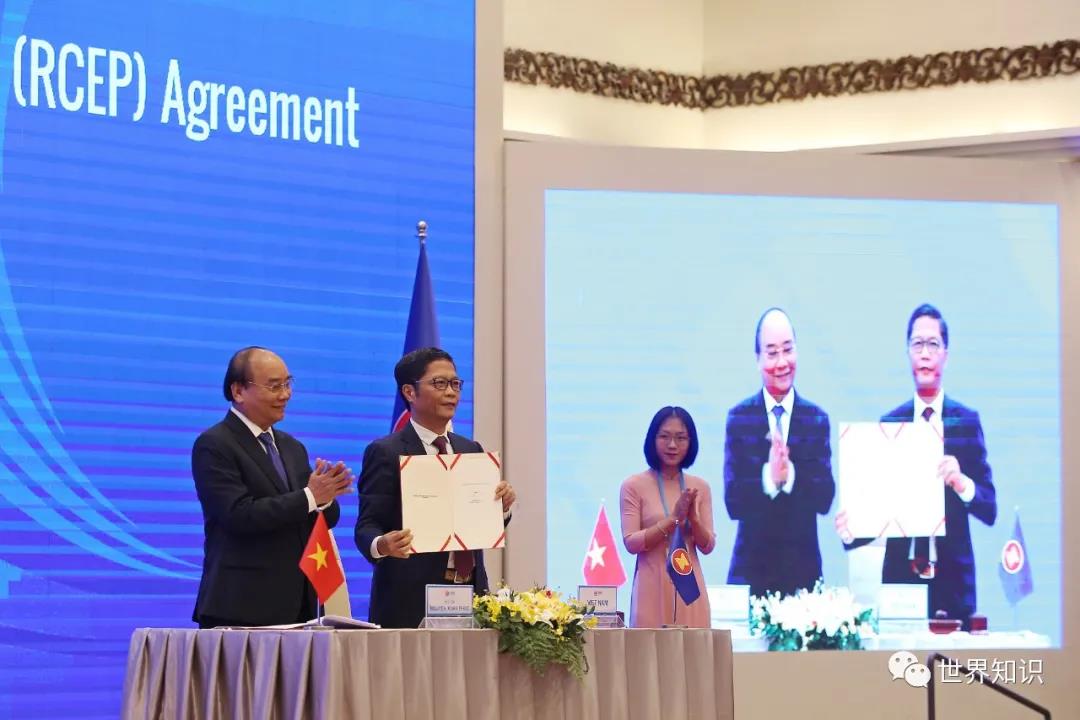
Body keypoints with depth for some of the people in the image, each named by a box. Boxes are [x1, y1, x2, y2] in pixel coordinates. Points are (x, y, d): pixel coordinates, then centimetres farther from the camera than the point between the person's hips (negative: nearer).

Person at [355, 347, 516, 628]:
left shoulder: (471, 450, 15)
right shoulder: (385, 453, -3)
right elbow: (367, 526, -8)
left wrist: (501, 507, -5)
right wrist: (382, 545, -30)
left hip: (470, 594, 5)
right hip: (410, 602, -5)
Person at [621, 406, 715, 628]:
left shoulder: (700, 488, 9)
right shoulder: (634, 486, -2)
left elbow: (707, 546, 7)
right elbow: (631, 543, -8)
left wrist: (693, 517, -11)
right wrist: (674, 519, -14)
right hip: (653, 588, -3)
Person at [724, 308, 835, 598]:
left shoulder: (817, 419, 5)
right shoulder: (738, 418, 2)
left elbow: (825, 498, -4)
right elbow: (733, 501, -6)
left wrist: (791, 475, -23)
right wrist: (768, 477, -24)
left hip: (803, 567, 1)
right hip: (751, 568, -1)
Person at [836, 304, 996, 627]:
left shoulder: (967, 421, 4)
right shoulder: (889, 423, 7)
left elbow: (990, 509, -1)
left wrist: (962, 483, -20)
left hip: (953, 578, -1)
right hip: (900, 575, 1)